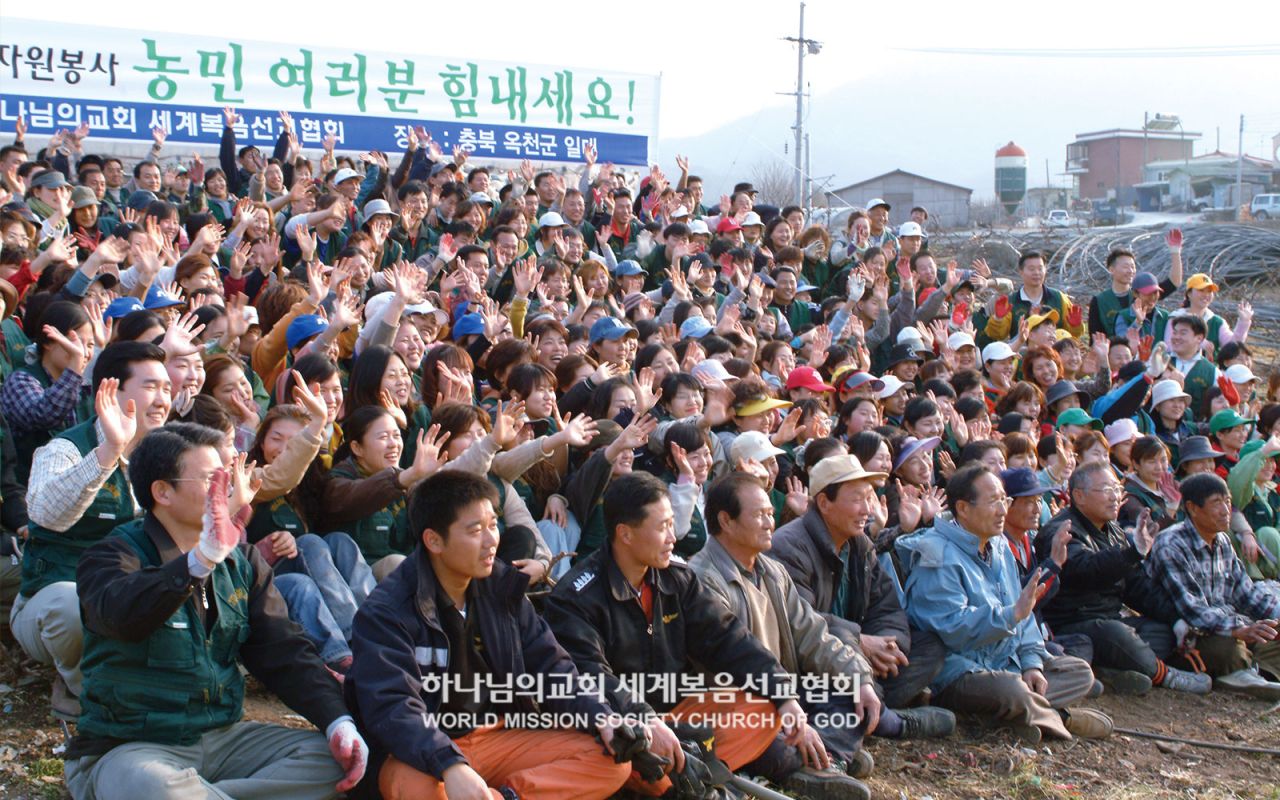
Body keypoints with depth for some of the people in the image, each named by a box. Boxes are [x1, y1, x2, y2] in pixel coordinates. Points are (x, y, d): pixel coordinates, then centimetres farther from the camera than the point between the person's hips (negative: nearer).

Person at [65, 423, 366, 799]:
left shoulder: (242, 561, 10)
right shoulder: (112, 556, -8)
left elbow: (282, 650, 2)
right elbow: (122, 615, -32)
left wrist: (338, 720, -13)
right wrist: (203, 557, -46)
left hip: (223, 738, 6)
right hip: (129, 749, -6)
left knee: (333, 759, -15)